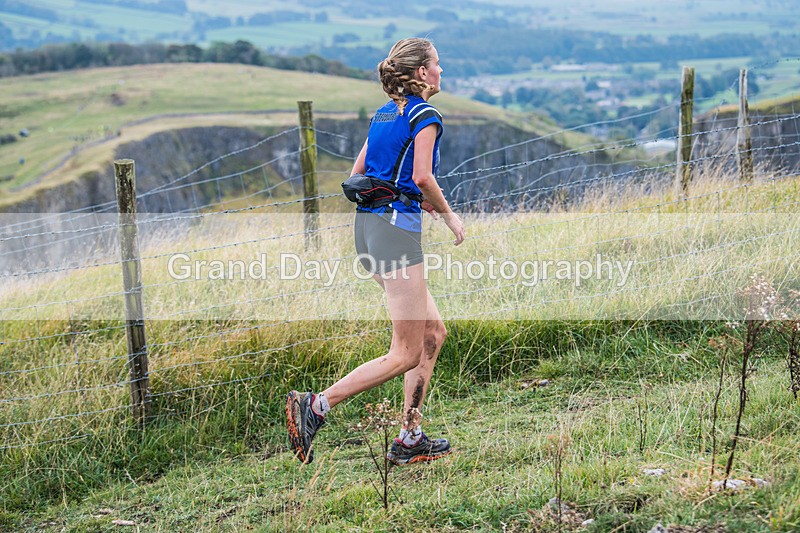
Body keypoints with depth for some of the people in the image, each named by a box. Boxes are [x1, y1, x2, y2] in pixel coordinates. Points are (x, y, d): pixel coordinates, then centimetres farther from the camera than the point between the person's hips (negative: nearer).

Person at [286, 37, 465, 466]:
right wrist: (448, 215, -4)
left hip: (367, 223, 9)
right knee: (405, 354, -5)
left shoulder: (383, 113, 17)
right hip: (396, 226, -9)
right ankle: (316, 405, -11)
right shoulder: (425, 115, -7)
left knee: (433, 333, 15)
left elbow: (357, 174, 18)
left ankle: (410, 439, 15)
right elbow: (422, 176, -19)